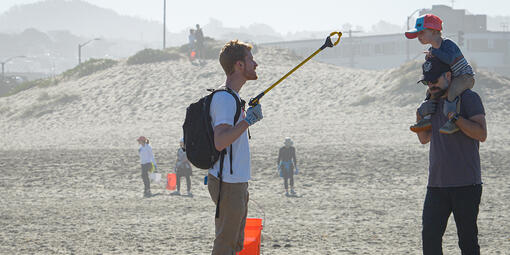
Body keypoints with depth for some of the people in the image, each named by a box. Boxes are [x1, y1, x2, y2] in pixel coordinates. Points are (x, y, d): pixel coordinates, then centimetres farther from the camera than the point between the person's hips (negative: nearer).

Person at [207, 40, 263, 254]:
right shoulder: (225, 99, -17)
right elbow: (220, 142, -28)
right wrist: (248, 120, -27)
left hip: (237, 181, 11)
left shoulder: (232, 97, 16)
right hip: (228, 184, -11)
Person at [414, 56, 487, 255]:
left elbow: (481, 134, -15)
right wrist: (421, 115, 6)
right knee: (430, 237, -4)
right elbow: (424, 138, 22)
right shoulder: (433, 102, 18)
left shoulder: (468, 98, -4)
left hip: (466, 185, -6)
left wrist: (454, 116, -21)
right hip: (437, 184, 6)